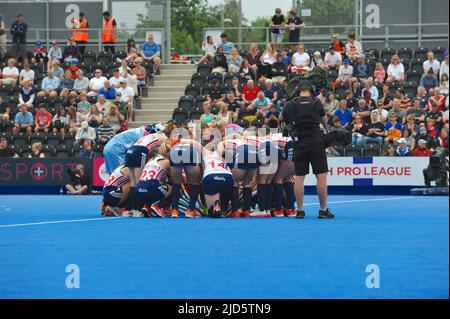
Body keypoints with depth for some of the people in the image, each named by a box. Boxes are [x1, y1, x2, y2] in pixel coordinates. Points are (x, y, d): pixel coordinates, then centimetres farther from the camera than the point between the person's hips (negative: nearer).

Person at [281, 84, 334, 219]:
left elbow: (281, 118, 20)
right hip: (316, 142, -2)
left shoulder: (290, 105, 2)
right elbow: (323, 116, 17)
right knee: (321, 176, 1)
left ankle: (300, 210, 4)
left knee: (299, 177, 5)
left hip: (299, 144, 2)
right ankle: (323, 210, -2)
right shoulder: (316, 103, -1)